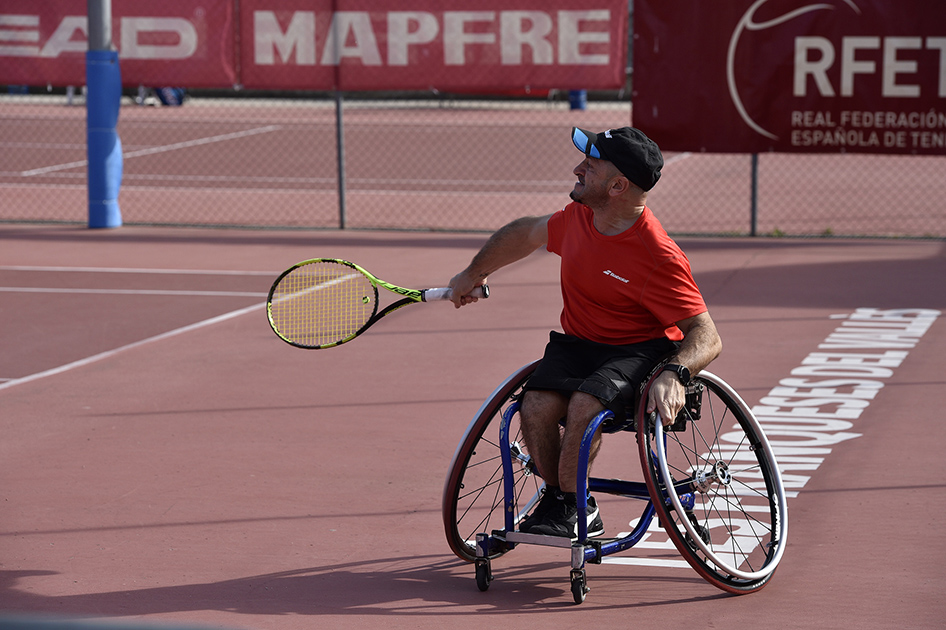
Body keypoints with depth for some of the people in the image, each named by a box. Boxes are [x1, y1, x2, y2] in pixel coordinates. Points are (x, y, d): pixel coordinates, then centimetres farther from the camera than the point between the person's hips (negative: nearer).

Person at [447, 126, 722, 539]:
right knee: (536, 407, -23)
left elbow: (707, 337, -21)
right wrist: (474, 273, 31)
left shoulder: (659, 258, -23)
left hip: (640, 351, -5)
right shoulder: (578, 218, -4)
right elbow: (525, 233, 20)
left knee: (585, 405, -33)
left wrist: (674, 375, -40)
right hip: (577, 343, 6)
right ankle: (557, 496, 2)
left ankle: (568, 504, -10)